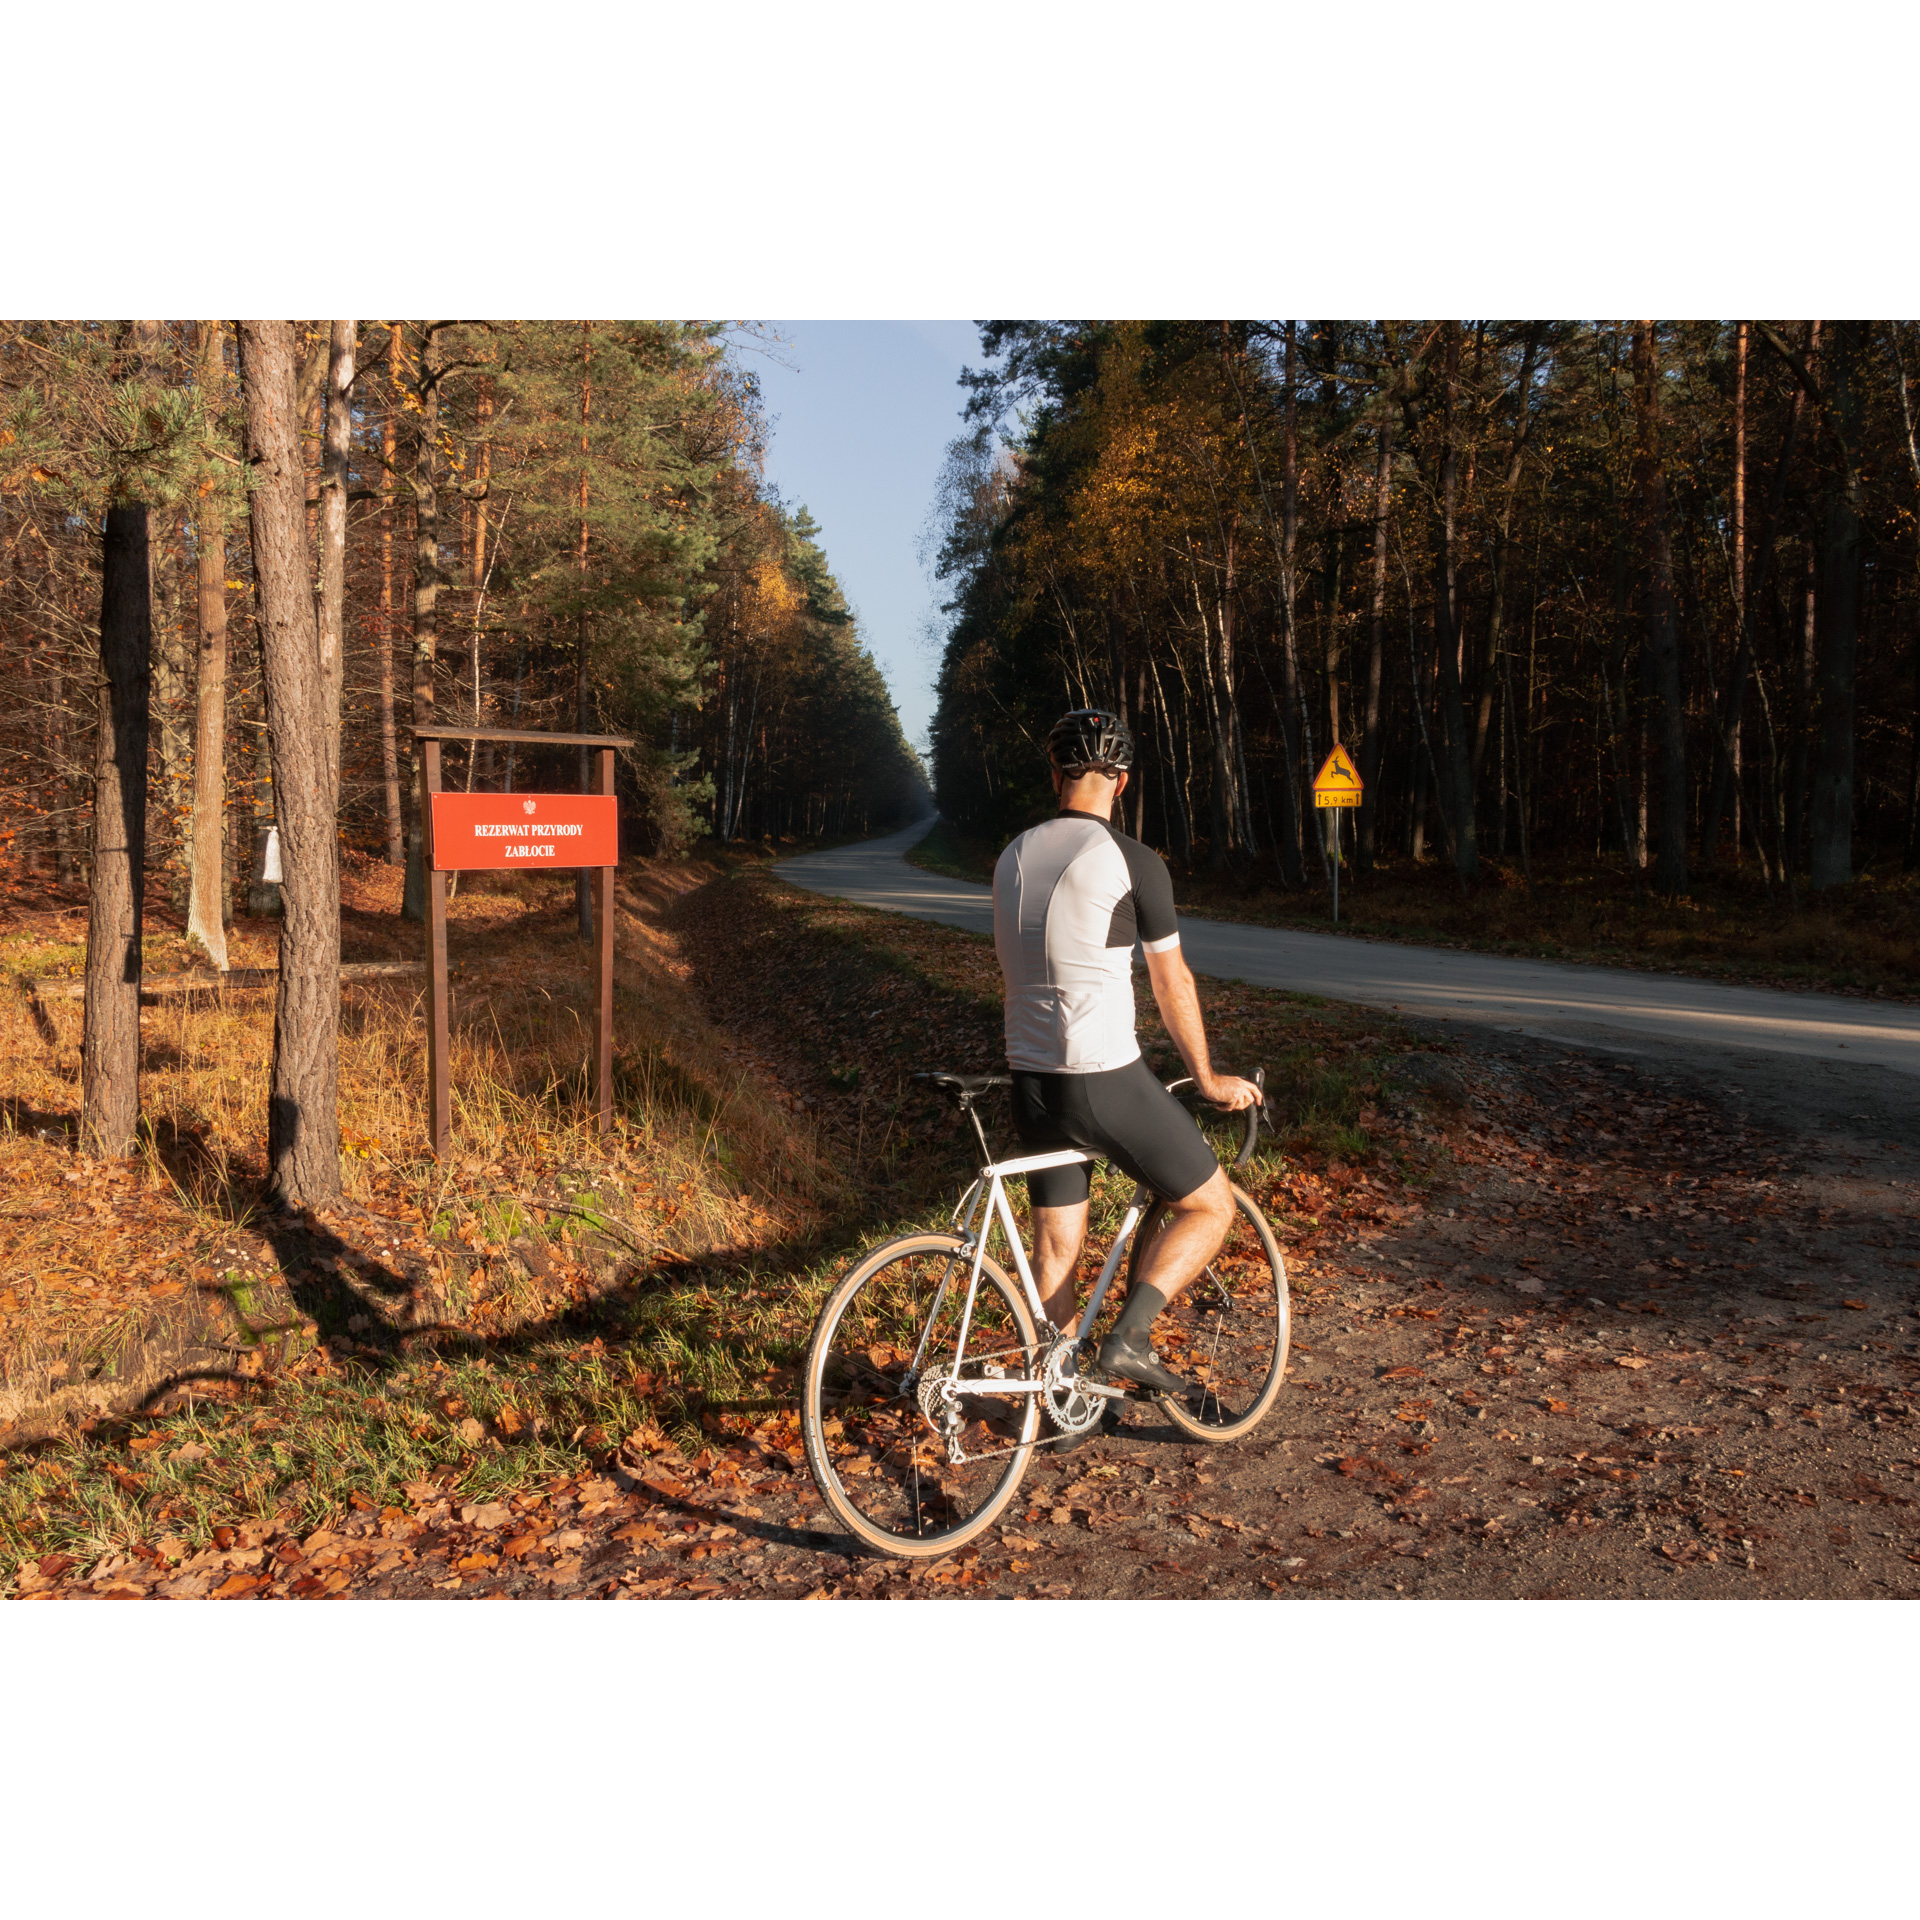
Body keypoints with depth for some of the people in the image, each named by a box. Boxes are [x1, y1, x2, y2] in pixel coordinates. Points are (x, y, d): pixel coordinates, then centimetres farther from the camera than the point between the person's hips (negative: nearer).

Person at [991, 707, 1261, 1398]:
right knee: (1210, 1205, 10)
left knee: (1055, 1245, 17)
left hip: (1031, 1081, 7)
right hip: (1108, 1081, -6)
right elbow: (1172, 983, -2)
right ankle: (1128, 1339, -3)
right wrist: (1207, 1077, 11)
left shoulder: (1012, 857, 9)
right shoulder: (1133, 861, -10)